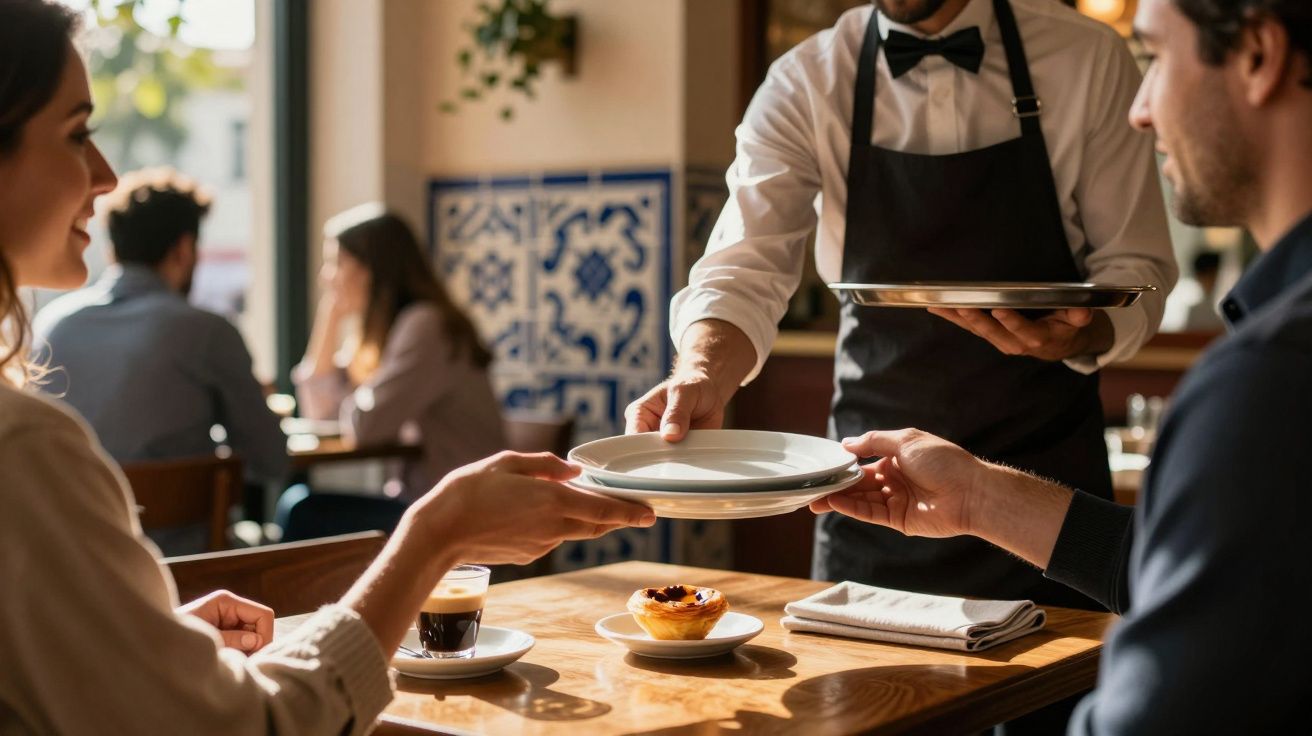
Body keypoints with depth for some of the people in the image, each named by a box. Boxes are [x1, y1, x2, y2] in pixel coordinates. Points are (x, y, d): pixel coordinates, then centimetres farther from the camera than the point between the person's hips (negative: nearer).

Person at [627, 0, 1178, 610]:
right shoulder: (804, 83, -5)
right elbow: (747, 267, -14)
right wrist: (702, 375, -35)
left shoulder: (1087, 60, -6)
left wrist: (1080, 335, -26)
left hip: (1043, 466, 0)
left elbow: (1137, 267, -3)